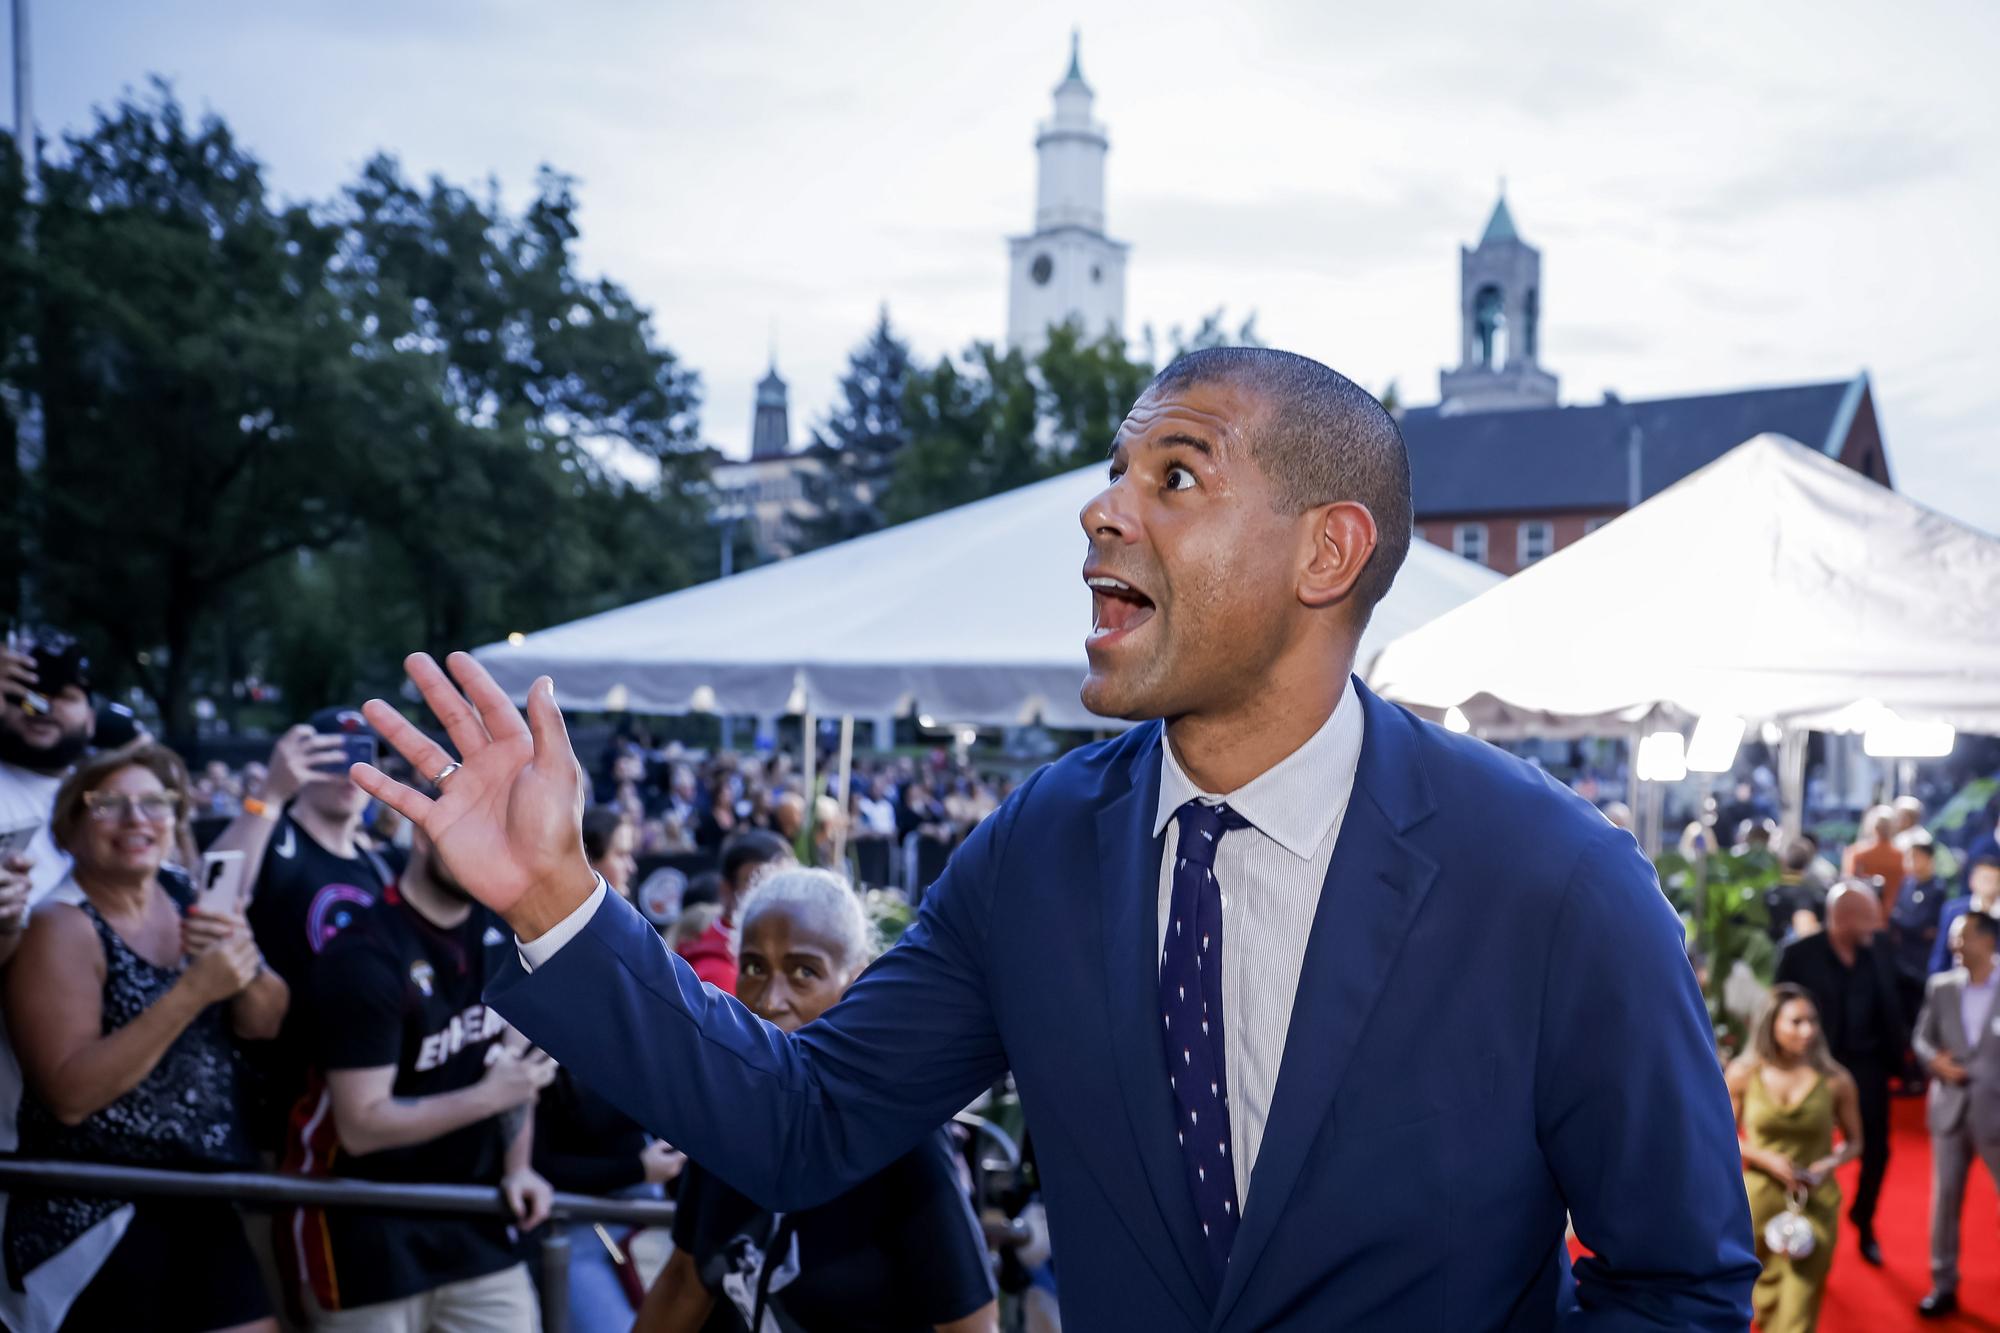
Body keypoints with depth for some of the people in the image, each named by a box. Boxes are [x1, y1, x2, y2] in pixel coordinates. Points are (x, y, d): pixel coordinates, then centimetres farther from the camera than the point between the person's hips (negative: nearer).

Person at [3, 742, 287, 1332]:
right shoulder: (62, 928, -13)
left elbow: (267, 1024, 1)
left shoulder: (187, 897, 3)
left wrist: (242, 961, -19)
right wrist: (192, 992, -28)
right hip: (98, 1216, -5)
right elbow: (70, 1095, -22)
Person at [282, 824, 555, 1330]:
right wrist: (488, 1097, -22)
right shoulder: (366, 957, -22)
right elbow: (362, 1126, -22)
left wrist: (516, 1165, 0)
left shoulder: (501, 927, 0)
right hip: (367, 1230, -6)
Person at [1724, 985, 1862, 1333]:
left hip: (1815, 1205, -1)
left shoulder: (1835, 1080, -9)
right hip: (1758, 1200, 1)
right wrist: (1766, 1159, -13)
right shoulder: (1743, 1074, -7)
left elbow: (1853, 1141, 5)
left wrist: (1829, 1164, -14)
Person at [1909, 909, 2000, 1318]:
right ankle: (1943, 1285, 17)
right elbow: (1922, 1038, 10)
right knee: (1944, 1196, 6)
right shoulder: (1941, 986, 6)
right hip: (1949, 1107, 3)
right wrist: (1936, 1062, -9)